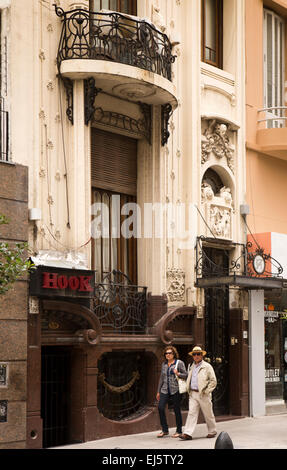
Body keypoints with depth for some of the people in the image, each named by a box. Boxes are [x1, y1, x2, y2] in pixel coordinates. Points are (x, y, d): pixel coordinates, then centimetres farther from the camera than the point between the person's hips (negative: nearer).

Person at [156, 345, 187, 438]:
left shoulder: (179, 363, 0)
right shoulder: (164, 364, 15)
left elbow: (186, 375, -1)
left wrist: (178, 374, -20)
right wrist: (158, 391, 20)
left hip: (175, 389, -4)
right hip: (165, 389, 4)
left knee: (177, 410, -1)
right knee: (160, 407, -10)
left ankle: (179, 431, 12)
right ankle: (164, 430, 1)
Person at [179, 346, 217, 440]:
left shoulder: (207, 366, -2)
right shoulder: (191, 367, 15)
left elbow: (213, 381, -4)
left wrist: (207, 391, -12)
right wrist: (189, 390, 12)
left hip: (203, 394, -4)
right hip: (193, 394, 4)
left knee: (208, 414, 6)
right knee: (191, 413, -6)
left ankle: (212, 431, 23)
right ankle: (187, 433, -12)